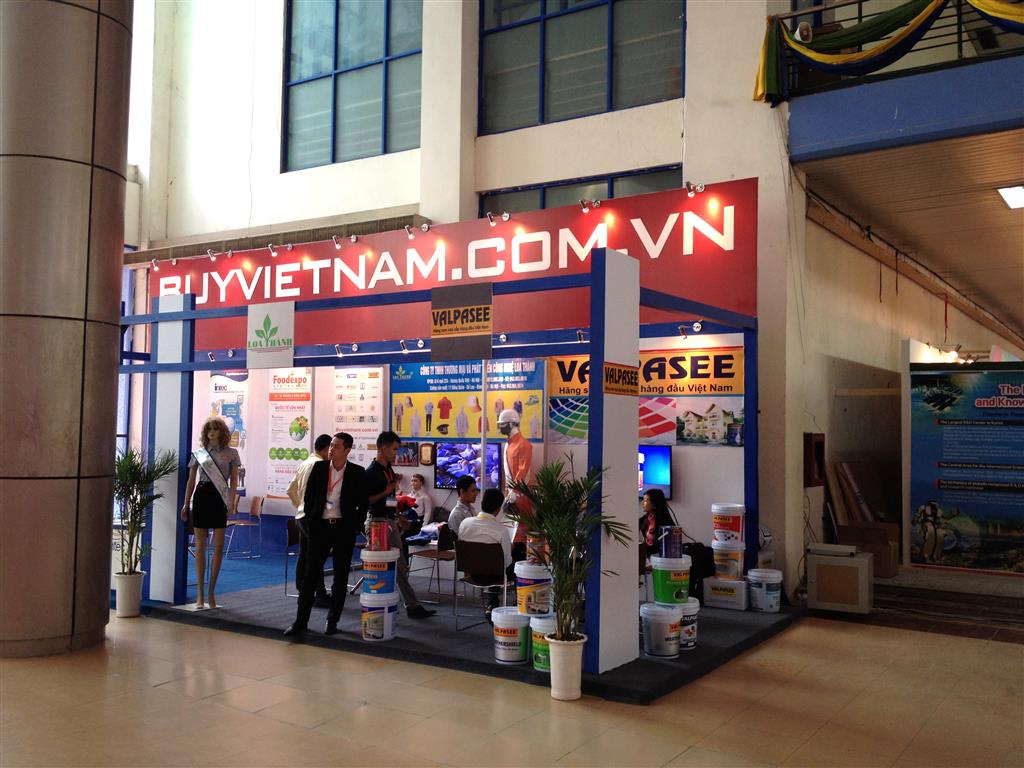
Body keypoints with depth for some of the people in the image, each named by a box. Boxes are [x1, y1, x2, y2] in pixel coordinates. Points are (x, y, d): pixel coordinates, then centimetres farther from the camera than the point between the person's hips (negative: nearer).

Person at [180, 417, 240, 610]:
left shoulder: (231, 453, 6)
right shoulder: (198, 453, 8)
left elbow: (234, 480, 3)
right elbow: (191, 481, 11)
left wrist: (232, 500, -9)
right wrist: (185, 504, 8)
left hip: (219, 498, -1)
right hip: (201, 496, 1)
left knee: (218, 546, -2)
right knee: (200, 546, 3)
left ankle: (211, 592, 7)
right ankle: (200, 594, 9)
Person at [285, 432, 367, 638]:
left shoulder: (357, 473, -2)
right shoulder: (319, 468, 3)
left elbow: (363, 504, 3)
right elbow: (308, 497, 7)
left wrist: (355, 527, -2)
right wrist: (309, 524, 4)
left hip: (344, 528, -1)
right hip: (320, 526, 1)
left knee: (341, 577, 6)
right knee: (311, 574, 0)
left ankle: (332, 621, 17)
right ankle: (300, 622, 5)